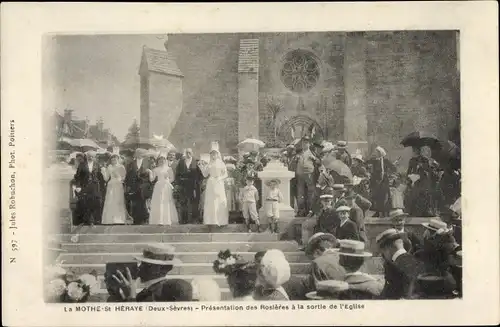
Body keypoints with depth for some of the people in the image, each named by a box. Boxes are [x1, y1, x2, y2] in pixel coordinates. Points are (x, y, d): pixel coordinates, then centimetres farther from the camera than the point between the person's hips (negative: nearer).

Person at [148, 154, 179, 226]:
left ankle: (167, 221, -2)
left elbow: (172, 178, 5)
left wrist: (166, 181, -7)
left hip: (166, 188, -2)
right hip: (158, 188, 2)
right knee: (158, 203, -4)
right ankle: (159, 221, -3)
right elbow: (151, 179, 3)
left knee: (166, 203, -4)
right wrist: (150, 172, -10)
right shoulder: (156, 170, 10)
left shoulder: (168, 169, 6)